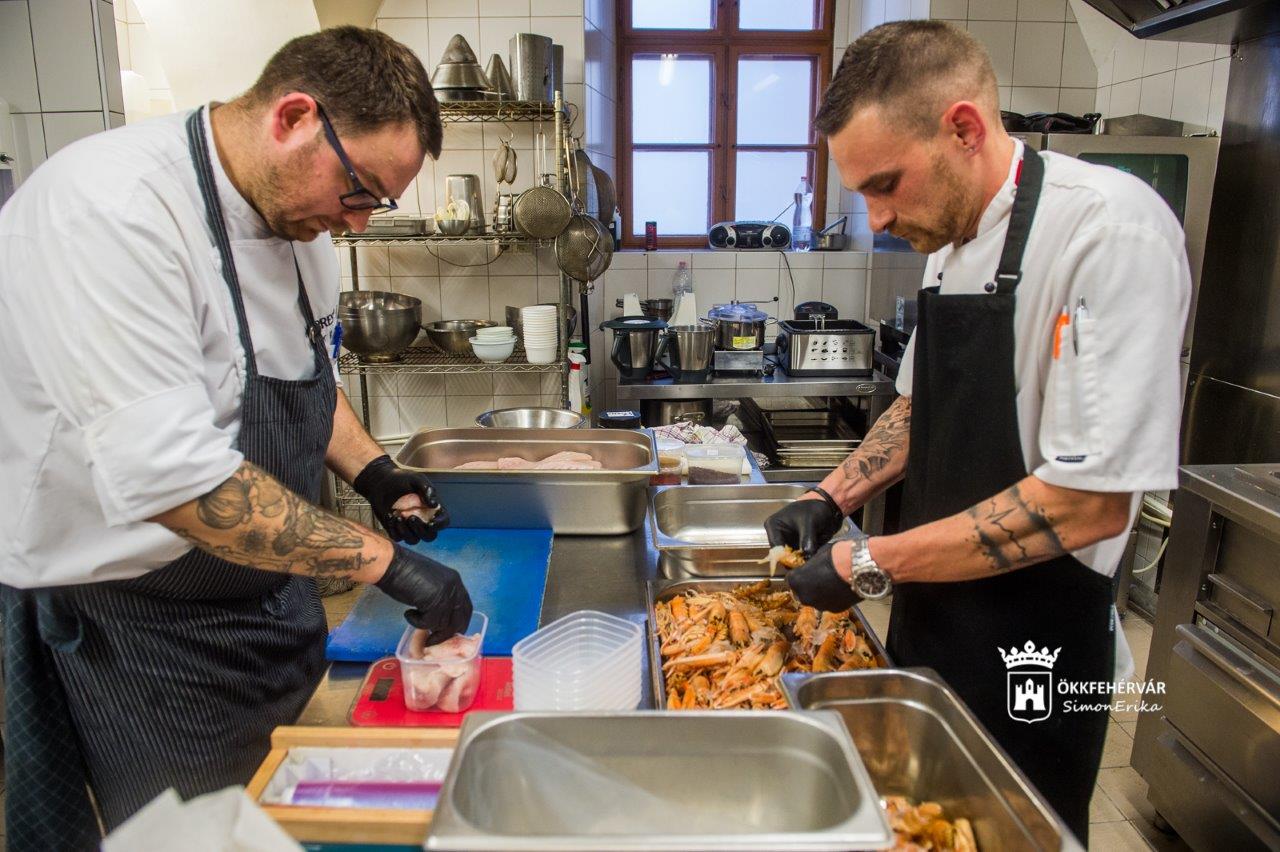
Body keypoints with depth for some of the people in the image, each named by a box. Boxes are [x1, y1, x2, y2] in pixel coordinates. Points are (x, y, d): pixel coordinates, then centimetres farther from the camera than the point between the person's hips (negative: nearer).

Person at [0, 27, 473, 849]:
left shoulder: (297, 214, 1)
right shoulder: (110, 208, -27)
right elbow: (166, 472, -34)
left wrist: (373, 472, -2)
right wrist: (384, 559, -30)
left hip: (271, 592, 8)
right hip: (136, 623, -7)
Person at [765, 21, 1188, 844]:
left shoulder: (1111, 231, -22)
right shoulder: (952, 239, 4)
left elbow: (1089, 502, -26)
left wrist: (871, 565, -21)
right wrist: (831, 498, 3)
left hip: (1030, 653, -7)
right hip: (931, 623, 8)